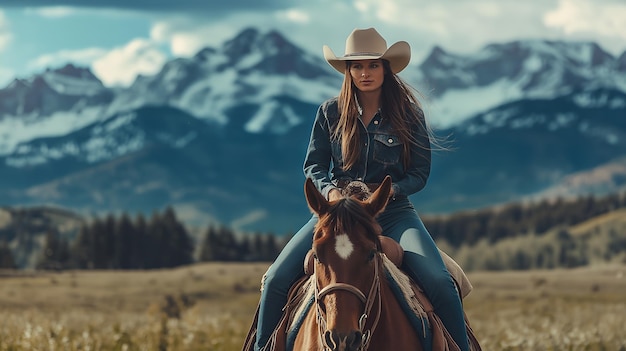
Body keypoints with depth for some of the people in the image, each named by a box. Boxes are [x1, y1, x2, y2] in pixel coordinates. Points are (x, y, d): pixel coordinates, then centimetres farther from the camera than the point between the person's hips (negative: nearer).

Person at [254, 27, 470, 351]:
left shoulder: (409, 114, 0)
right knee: (276, 280, -14)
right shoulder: (330, 112, 3)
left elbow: (419, 174, 2)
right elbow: (313, 165, 6)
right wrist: (330, 190, -15)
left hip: (393, 212, -1)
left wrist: (389, 190, -18)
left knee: (439, 282, -25)